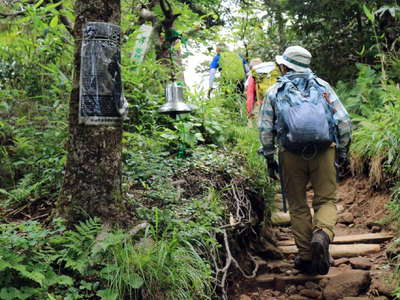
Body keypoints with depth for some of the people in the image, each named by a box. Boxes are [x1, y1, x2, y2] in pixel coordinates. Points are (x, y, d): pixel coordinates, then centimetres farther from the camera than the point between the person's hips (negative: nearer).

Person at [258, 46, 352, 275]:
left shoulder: (275, 91, 6)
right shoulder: (322, 86, 8)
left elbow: (265, 129, 3)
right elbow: (343, 121, 3)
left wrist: (269, 158, 12)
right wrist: (343, 151, 11)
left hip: (291, 155, 0)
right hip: (324, 152, 0)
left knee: (298, 206, 11)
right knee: (326, 200, 10)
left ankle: (306, 257, 14)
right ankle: (322, 235, -19)